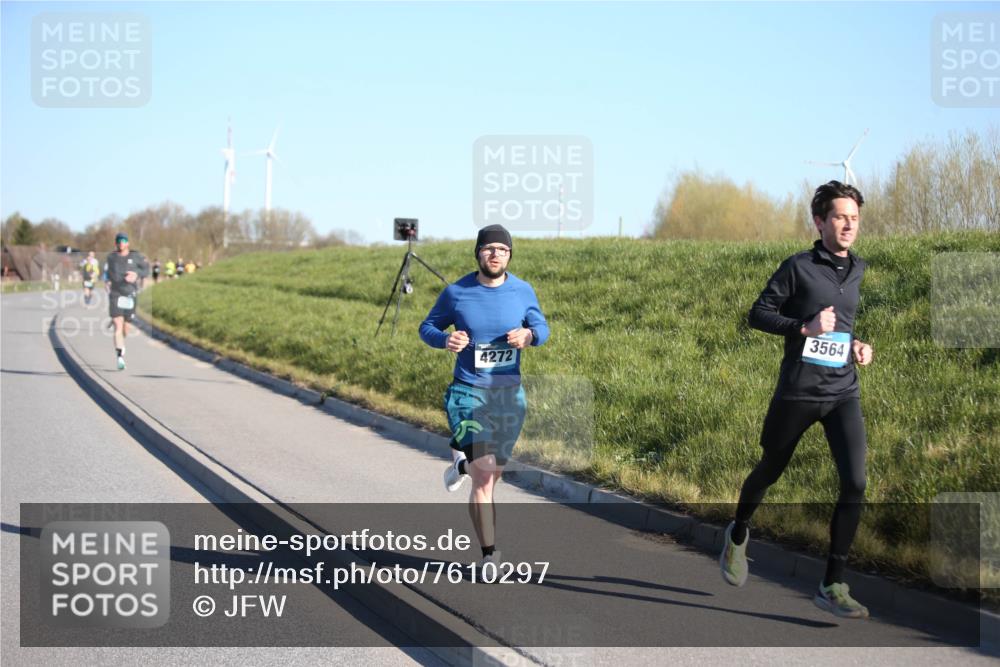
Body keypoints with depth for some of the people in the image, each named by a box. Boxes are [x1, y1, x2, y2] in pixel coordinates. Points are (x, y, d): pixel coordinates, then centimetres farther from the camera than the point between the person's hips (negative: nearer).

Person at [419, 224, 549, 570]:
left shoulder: (522, 291, -3)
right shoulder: (456, 292, -8)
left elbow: (542, 327, 9)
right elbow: (427, 327, 4)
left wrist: (529, 335, -16)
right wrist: (445, 339, -20)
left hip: (509, 395, 3)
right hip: (468, 393, -3)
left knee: (494, 473, 19)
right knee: (483, 477, -14)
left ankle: (461, 455, 55)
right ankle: (489, 554, 0)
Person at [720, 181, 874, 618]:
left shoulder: (856, 271, 12)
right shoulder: (798, 267, -6)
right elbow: (758, 314, -6)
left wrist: (856, 346, 8)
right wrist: (805, 327, -19)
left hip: (844, 392, 4)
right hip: (798, 392, -4)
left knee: (854, 484, -13)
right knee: (770, 471, 15)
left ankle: (832, 586, -6)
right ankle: (738, 533, 47)